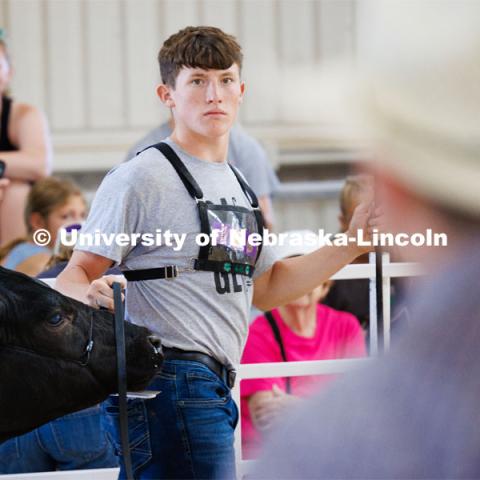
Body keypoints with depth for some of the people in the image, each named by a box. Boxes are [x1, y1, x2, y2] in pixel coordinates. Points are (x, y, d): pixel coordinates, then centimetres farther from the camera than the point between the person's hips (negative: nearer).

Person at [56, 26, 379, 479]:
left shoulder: (237, 185, 18)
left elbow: (266, 289, 26)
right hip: (170, 385, -9)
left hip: (214, 388, 9)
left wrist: (352, 243, 17)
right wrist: (89, 295, -33)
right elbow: (74, 276, -9)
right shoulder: (140, 178, -8)